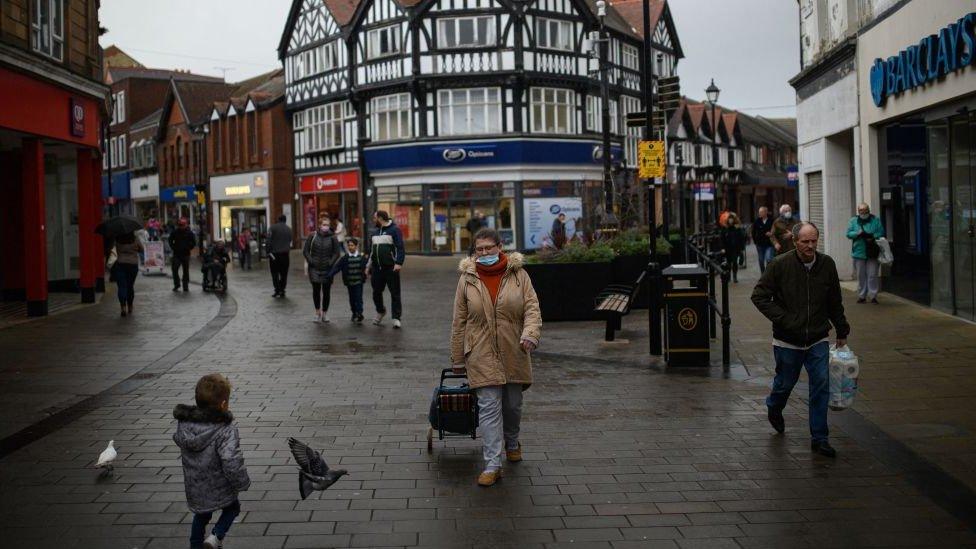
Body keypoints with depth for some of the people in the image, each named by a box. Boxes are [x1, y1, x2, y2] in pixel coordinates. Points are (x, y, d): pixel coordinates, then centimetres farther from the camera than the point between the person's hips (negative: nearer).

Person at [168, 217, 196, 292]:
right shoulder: (175, 232, 0)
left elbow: (194, 242, 5)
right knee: (174, 269, -8)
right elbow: (170, 240, 12)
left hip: (186, 255, 0)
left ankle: (185, 286, 12)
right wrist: (173, 248, 3)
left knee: (186, 271, 4)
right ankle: (176, 285, 6)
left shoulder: (189, 233, -1)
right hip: (176, 254, 0)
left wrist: (189, 248, -4)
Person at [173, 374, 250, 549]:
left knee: (201, 515, 29)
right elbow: (232, 463, -31)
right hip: (220, 488, -5)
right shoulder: (226, 431, -29)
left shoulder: (183, 424, -11)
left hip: (194, 488, 5)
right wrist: (243, 483, -14)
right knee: (232, 508, 25)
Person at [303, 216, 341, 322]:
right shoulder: (313, 236, 0)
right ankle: (317, 312, 14)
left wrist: (331, 263, -8)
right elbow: (305, 250, 2)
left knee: (326, 291, 3)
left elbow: (337, 253, 3)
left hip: (327, 269, 0)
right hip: (314, 269, 0)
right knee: (316, 290, -2)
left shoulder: (332, 238, 0)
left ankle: (325, 312, 16)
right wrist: (310, 261, -7)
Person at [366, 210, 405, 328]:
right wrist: (368, 265, 21)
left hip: (391, 268, -7)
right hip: (377, 269, 7)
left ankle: (396, 318, 1)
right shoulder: (375, 232, 18)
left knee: (395, 293, -4)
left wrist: (398, 263, -22)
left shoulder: (394, 230, -5)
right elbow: (371, 250, 24)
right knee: (376, 292, 11)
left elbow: (400, 248, -12)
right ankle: (380, 312, 34)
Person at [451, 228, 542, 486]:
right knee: (489, 407, -7)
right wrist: (457, 358, 6)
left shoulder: (518, 274, 0)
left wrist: (530, 334, -24)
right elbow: (459, 322, 4)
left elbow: (532, 308, -5)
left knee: (513, 404, 16)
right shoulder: (467, 279, 1)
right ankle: (492, 465, -5)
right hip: (482, 355, -1)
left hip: (514, 354, 1)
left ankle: (512, 443, 44)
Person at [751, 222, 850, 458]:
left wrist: (842, 331, 15)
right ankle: (774, 408, 47)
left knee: (821, 385, -4)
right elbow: (759, 295, -9)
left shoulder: (827, 264, -1)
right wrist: (782, 319, -16)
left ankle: (819, 438, 6)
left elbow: (835, 303, 11)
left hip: (818, 340, 2)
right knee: (785, 382, 12)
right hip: (787, 341, -2)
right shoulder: (779, 265, -12)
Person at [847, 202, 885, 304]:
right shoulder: (853, 221, 7)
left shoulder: (875, 220, 4)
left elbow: (881, 233, -1)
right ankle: (862, 296, 16)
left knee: (872, 275, -2)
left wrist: (872, 236, -19)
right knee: (861, 276, 7)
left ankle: (873, 296, 5)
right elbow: (848, 234, -1)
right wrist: (858, 233, -18)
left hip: (872, 253, -1)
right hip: (859, 253, 1)